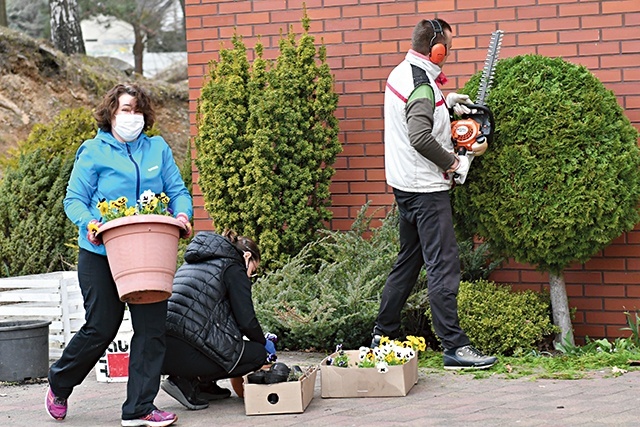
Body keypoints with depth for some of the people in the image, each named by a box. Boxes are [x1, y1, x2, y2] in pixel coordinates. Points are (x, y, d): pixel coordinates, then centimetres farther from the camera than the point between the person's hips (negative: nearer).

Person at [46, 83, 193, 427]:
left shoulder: (158, 149, 11)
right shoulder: (93, 152, 1)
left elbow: (177, 190, 9)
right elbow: (74, 200, -2)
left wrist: (182, 214, -12)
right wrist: (89, 223, -22)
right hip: (101, 253, -3)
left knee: (152, 328, -2)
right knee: (101, 327, 0)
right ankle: (59, 384, 26)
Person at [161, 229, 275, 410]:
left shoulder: (192, 263, 29)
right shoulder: (234, 268, 4)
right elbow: (246, 321, -1)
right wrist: (264, 343, 21)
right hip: (183, 352, -9)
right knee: (258, 353, 6)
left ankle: (204, 385, 16)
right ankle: (188, 381, -2)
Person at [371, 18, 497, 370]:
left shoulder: (401, 73, 9)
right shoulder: (421, 88, -20)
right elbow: (420, 137, -32)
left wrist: (446, 100, 13)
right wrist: (453, 163, -19)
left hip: (405, 185, 10)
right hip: (426, 189, -10)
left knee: (408, 261, 18)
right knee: (444, 268, -9)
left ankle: (383, 334, 24)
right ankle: (455, 347, -9)